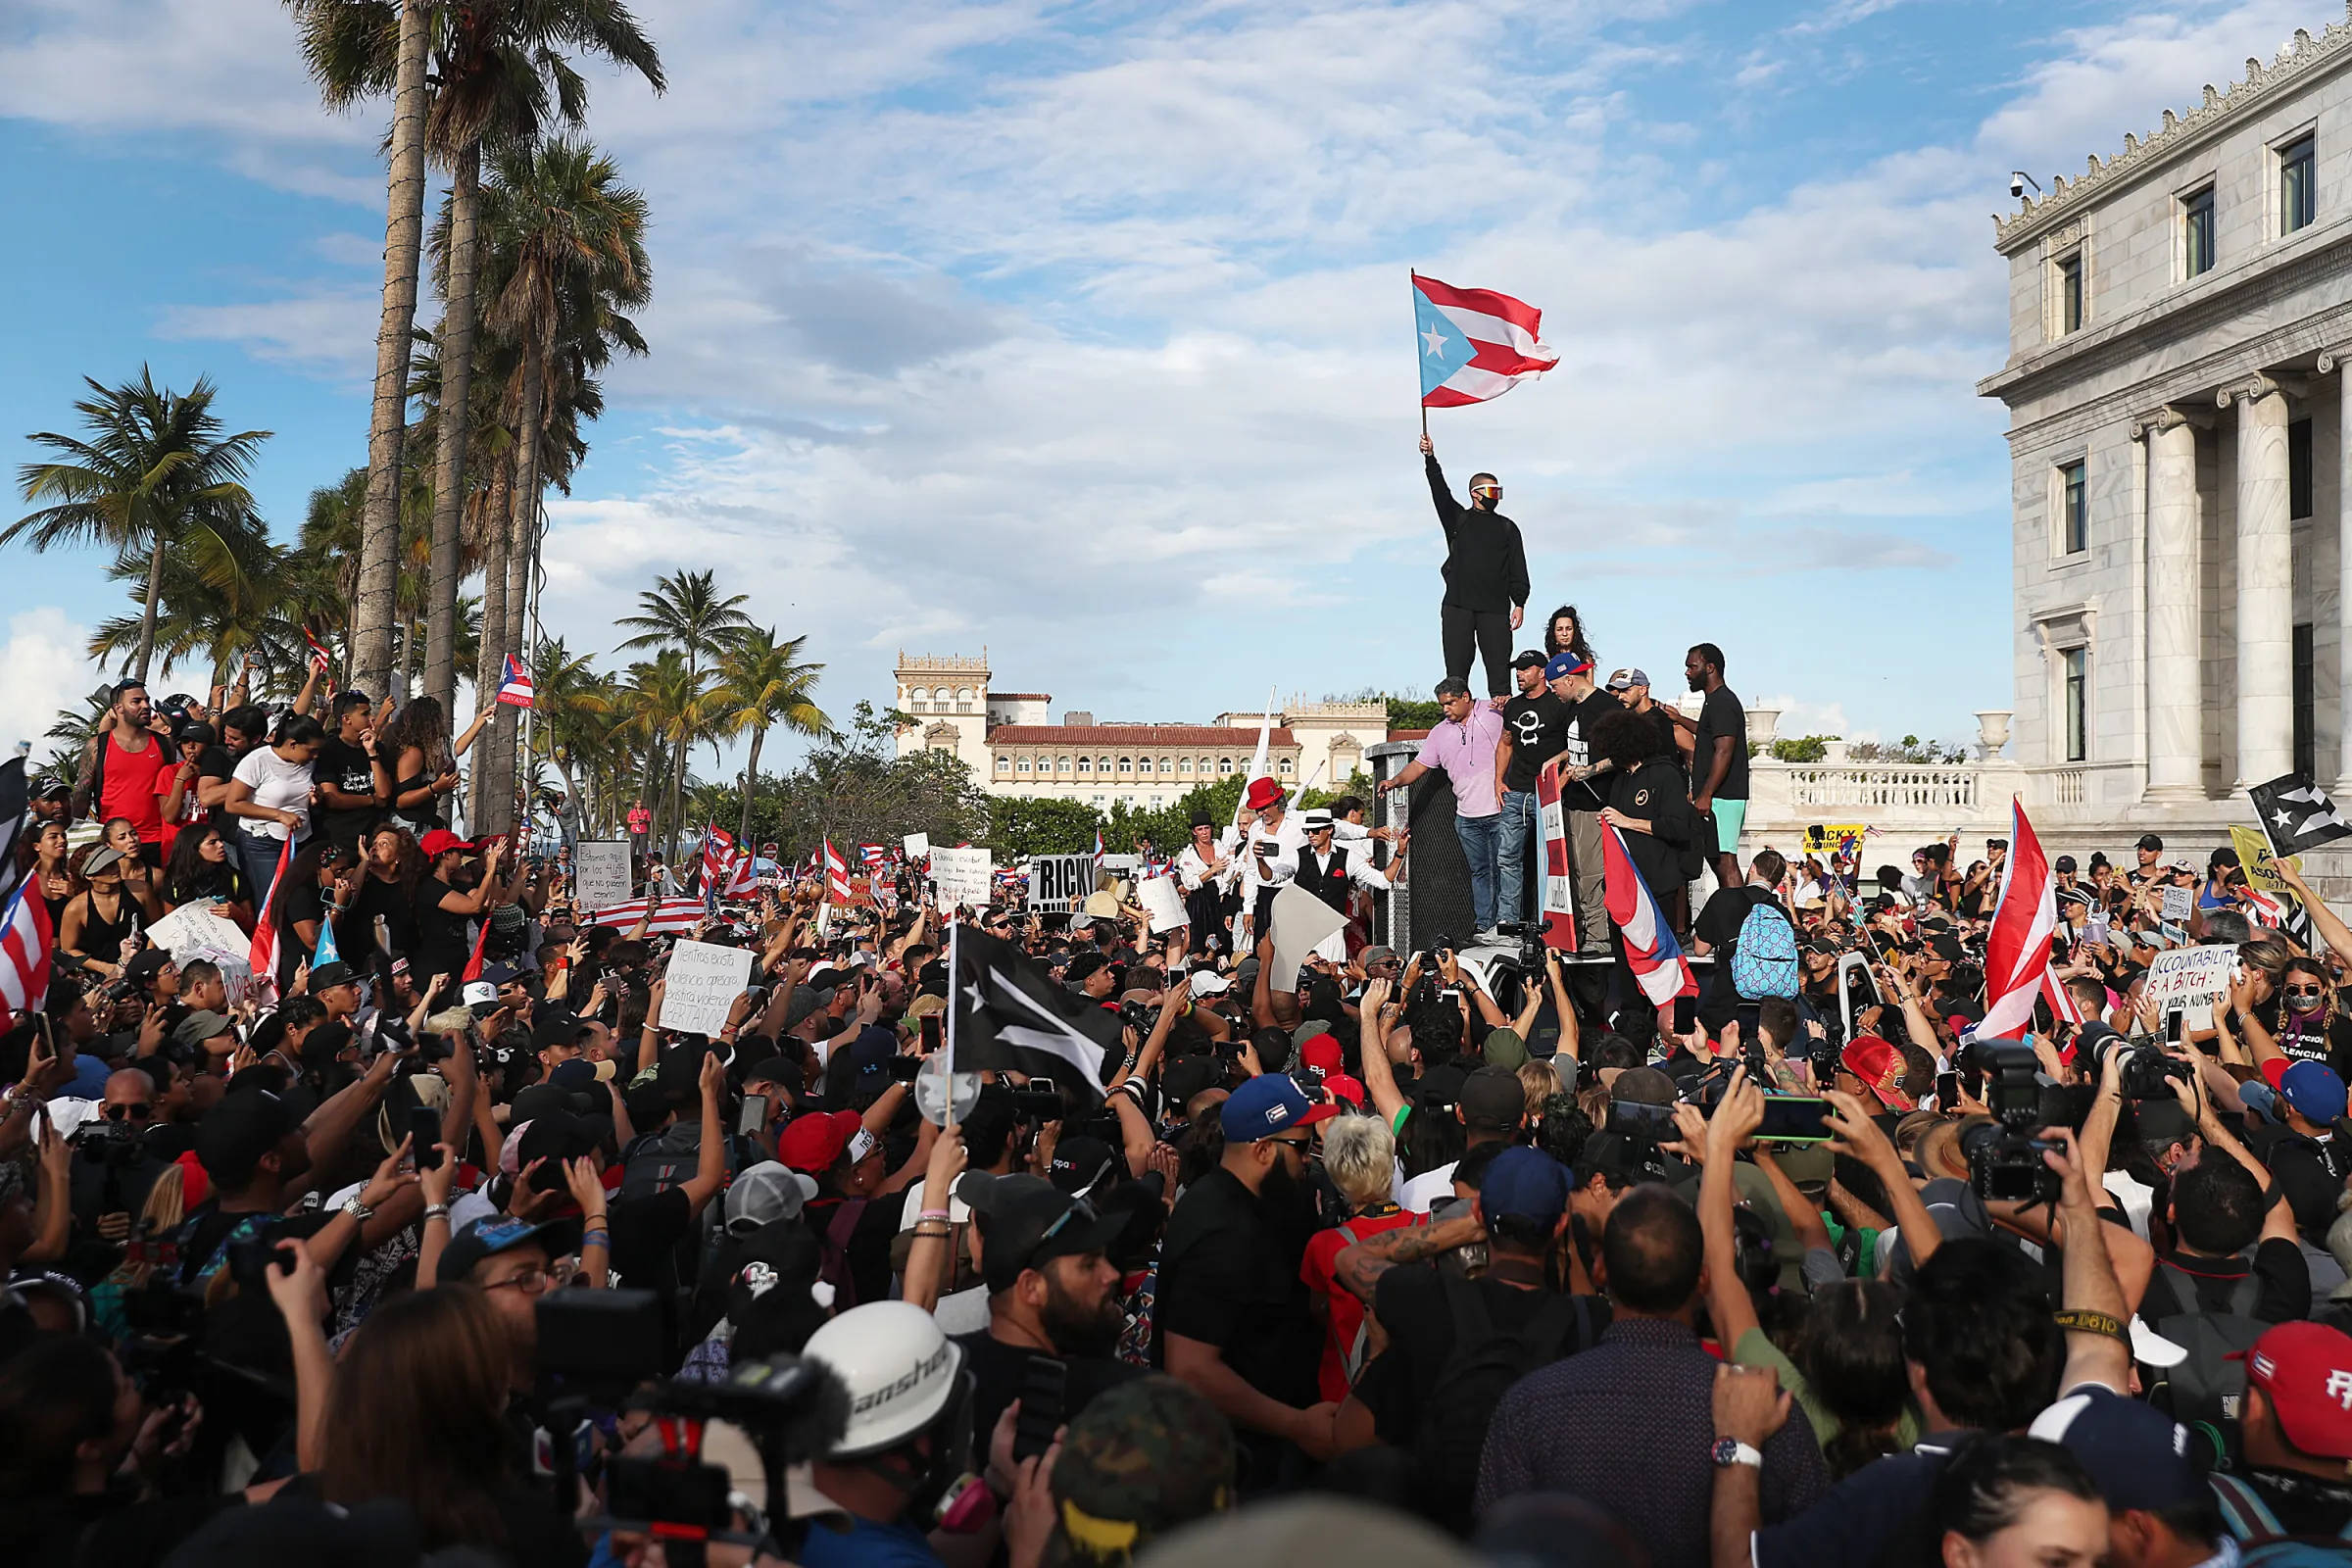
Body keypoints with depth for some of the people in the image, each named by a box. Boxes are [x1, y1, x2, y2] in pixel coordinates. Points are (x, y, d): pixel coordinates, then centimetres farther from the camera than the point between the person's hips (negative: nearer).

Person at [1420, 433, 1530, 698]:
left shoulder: (1507, 528, 16)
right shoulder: (1457, 519, 15)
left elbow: (1518, 570, 11)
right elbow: (1440, 492, -1)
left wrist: (1519, 604, 0)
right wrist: (1430, 459, -16)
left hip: (1495, 608, 1)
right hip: (1458, 606, 0)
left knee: (1499, 665, -5)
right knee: (1456, 667, -3)